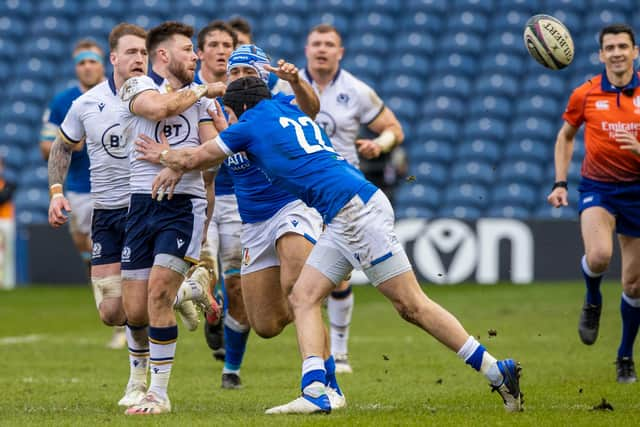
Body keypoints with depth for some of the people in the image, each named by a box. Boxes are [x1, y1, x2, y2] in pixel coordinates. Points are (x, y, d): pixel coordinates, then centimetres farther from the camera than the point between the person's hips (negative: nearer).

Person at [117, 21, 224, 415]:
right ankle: (189, 293, 33)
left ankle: (159, 393, -9)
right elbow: (160, 107, -19)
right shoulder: (138, 87, 3)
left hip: (185, 203, 0)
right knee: (135, 312, -1)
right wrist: (205, 90, -7)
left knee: (158, 291, -18)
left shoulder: (199, 98, 13)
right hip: (142, 203, 0)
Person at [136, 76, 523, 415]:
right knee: (303, 297, 4)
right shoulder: (294, 113, 25)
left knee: (411, 305, -10)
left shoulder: (252, 124, 3)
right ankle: (315, 392, -9)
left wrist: (162, 155, 35)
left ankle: (497, 371, -11)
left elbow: (194, 160, 15)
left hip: (357, 207, -9)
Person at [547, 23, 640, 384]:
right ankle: (593, 302, 3)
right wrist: (560, 183, 5)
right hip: (598, 187, -1)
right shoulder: (585, 95, -2)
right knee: (599, 255, -30)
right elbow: (566, 136, 13)